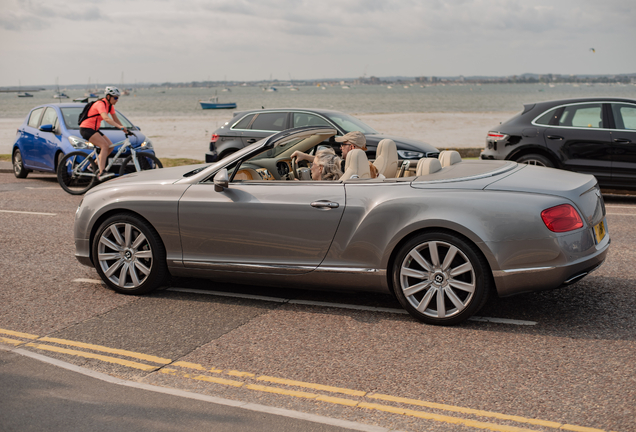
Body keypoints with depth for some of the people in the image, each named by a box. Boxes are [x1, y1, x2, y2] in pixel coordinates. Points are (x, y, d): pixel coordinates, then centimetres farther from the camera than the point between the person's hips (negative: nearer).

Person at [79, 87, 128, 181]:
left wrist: (125, 129, -2)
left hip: (94, 130, 9)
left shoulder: (110, 105, 6)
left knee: (110, 146, -3)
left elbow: (115, 119, 9)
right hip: (86, 129, -9)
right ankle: (101, 173, -30)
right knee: (105, 146, -24)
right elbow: (106, 118, -38)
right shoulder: (100, 104, -21)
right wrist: (120, 127, -47)